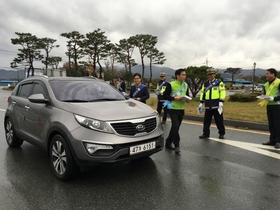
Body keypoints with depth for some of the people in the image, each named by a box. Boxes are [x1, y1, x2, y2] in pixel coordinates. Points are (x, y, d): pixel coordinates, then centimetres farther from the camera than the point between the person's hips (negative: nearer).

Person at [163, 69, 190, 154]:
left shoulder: (186, 85, 10)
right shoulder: (171, 84, -10)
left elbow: (187, 95, 21)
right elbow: (165, 95, -10)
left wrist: (188, 99, -1)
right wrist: (174, 98, -21)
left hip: (181, 109, 7)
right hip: (173, 109, -7)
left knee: (175, 127, 12)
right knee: (175, 126, -15)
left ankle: (168, 143, 27)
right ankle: (177, 145, -4)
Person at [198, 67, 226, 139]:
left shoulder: (219, 83, -1)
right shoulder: (205, 84, 13)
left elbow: (222, 92, -6)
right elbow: (202, 93, 14)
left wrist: (221, 102, -15)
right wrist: (201, 103, 10)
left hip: (216, 106, -4)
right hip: (208, 106, 4)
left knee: (219, 121, 4)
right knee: (206, 121, 6)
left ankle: (221, 134, 19)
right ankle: (206, 134, 15)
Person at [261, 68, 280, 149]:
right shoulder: (266, 84, 13)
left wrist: (273, 98, -24)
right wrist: (263, 98, 1)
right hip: (269, 106, 7)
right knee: (271, 124, 12)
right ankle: (272, 140, 21)